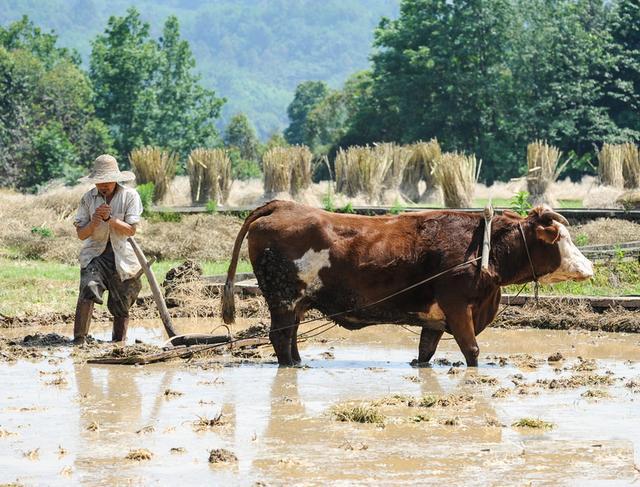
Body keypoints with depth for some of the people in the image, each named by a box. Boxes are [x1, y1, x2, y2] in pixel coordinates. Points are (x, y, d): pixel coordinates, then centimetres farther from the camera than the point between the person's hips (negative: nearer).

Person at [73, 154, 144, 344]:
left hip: (122, 257, 0)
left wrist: (109, 218, -24)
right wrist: (94, 222, -19)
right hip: (95, 254, 0)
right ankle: (78, 341, -24)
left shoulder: (130, 196, -4)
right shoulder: (88, 198, 2)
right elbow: (81, 234, 1)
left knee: (121, 307, 6)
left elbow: (130, 230, -12)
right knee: (88, 291, -24)